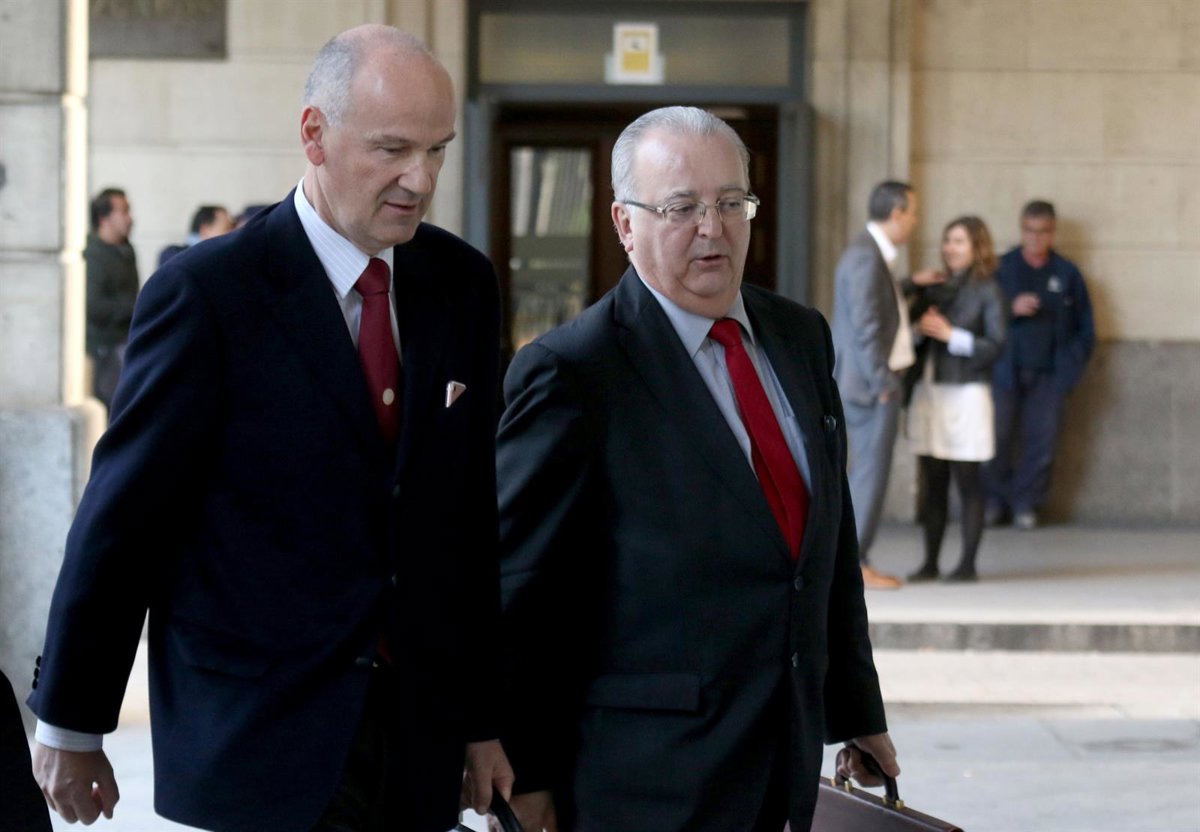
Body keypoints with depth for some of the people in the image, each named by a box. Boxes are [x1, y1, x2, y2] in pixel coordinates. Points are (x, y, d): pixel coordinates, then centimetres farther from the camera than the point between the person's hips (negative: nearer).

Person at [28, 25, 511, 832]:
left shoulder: (461, 283, 8)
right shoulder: (207, 292, -9)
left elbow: (471, 517, 11)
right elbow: (121, 516, -6)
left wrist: (480, 719, 12)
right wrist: (71, 725, -2)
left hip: (418, 740, 5)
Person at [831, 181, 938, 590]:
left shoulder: (873, 254, 14)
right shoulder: (865, 256, -18)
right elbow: (865, 325, -22)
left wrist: (909, 285, 21)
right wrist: (883, 382, -20)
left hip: (876, 382, 10)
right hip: (871, 383, -10)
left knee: (867, 473, 13)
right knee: (871, 473, -5)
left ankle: (850, 560, 18)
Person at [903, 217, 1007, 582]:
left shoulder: (987, 291, 0)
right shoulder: (933, 288, 14)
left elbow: (996, 345, -7)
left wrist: (951, 335, -13)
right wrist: (920, 329, -2)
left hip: (965, 394, -5)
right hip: (928, 391, 5)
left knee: (967, 483, -2)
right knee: (932, 483, 7)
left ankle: (968, 563, 3)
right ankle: (930, 562, 11)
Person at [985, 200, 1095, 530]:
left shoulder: (1067, 274, 9)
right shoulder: (1001, 268, 4)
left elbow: (1084, 327, 10)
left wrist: (1071, 366, -2)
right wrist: (1012, 309, -17)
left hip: (1048, 376, 1)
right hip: (1005, 370, -1)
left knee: (1042, 442, -1)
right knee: (997, 439, -4)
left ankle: (1026, 503, 9)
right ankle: (995, 501, 9)